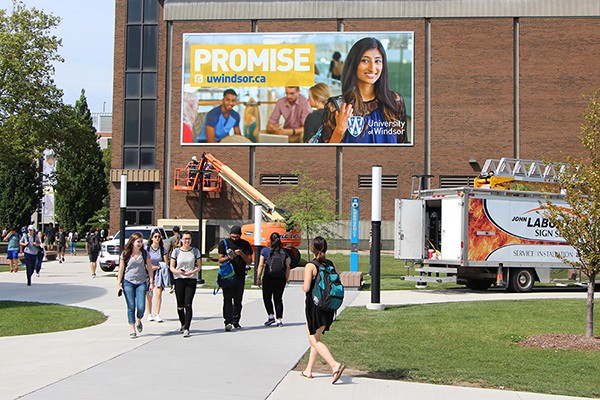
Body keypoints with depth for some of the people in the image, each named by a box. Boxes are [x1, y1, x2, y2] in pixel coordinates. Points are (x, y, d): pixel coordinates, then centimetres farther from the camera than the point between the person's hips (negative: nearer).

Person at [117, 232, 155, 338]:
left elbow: (149, 268, 8)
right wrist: (119, 284, 1)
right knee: (131, 307, -1)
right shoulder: (125, 254, 0)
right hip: (128, 282, -1)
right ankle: (133, 330, 6)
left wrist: (151, 282, 5)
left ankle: (138, 321, 24)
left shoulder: (144, 254, 3)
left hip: (141, 283, 1)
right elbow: (121, 270, 4)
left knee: (141, 307, -8)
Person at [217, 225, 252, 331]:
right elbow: (220, 260, 5)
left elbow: (249, 261, 5)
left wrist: (241, 254, -13)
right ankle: (228, 322, -17)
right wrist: (228, 257, -15)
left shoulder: (245, 244, 7)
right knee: (227, 299, -10)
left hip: (240, 276, 2)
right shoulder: (224, 243, 6)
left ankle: (236, 321, 14)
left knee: (238, 300, 6)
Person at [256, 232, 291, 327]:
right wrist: (286, 279, 12)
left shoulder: (265, 251, -4)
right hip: (281, 279, 2)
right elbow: (287, 267, 2)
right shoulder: (284, 252, 2)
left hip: (268, 278, -2)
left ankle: (271, 316, 5)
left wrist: (259, 278, 1)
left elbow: (261, 265, -5)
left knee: (267, 298, 14)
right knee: (278, 299, 8)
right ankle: (279, 319, 5)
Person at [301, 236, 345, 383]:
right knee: (316, 338, 19)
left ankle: (335, 365, -18)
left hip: (314, 306, -6)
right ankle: (308, 370, 26)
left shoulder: (310, 266, -13)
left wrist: (303, 286, 3)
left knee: (314, 340, 0)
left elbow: (306, 288, -19)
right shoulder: (332, 265, 3)